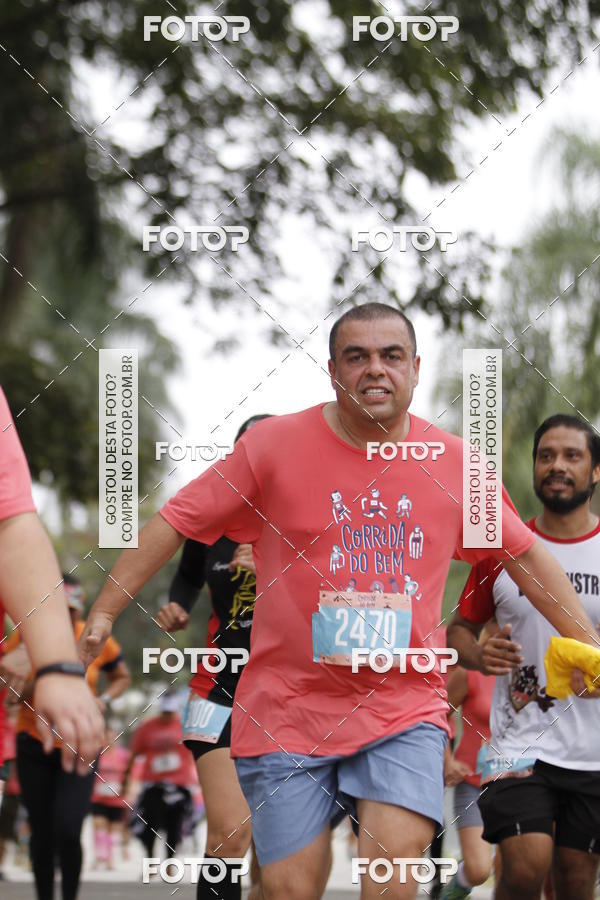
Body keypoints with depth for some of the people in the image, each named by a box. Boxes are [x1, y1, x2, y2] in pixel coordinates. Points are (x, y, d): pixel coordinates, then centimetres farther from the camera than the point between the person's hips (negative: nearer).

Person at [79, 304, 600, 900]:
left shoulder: (453, 463, 3)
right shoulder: (274, 444, -3)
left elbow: (524, 554, 15)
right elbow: (175, 522, -1)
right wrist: (103, 613, -6)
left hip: (404, 711, 1)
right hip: (287, 711, -1)